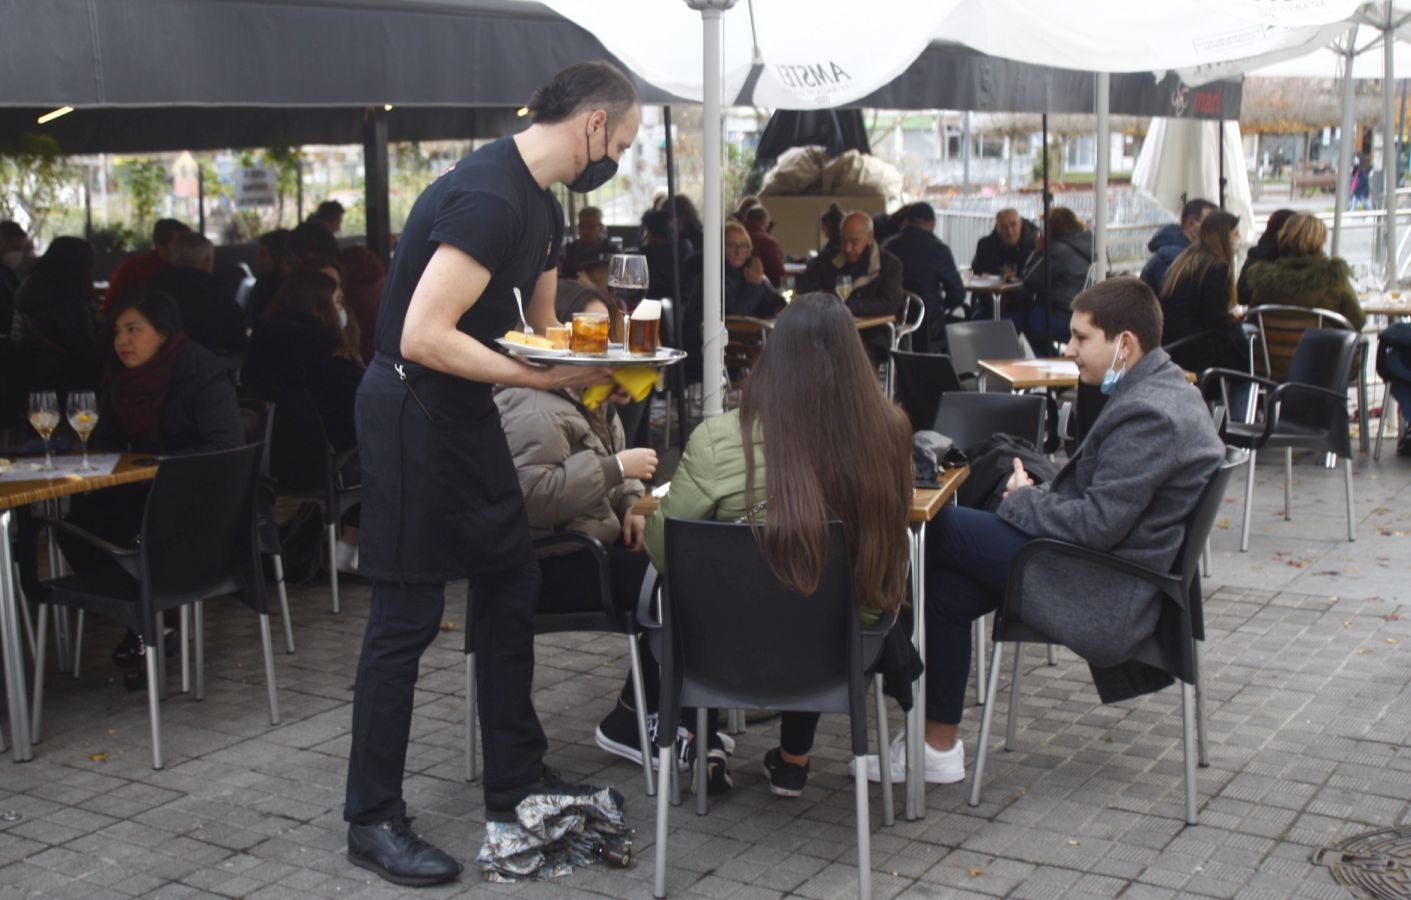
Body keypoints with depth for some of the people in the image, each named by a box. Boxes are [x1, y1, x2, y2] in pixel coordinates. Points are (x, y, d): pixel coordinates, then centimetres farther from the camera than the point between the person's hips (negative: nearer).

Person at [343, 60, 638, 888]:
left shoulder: (542, 207, 9)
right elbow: (424, 337, -29)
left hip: (465, 411, 10)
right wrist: (540, 377, -25)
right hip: (412, 409, -10)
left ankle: (516, 779, 27)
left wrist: (599, 365, 0)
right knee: (408, 616, -2)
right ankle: (373, 820, 11)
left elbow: (543, 323, 19)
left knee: (514, 587, 14)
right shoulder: (488, 199, -23)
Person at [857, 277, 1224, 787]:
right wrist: (1043, 493, 4)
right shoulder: (1161, 387, 10)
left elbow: (1096, 525, -25)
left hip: (1104, 593, -10)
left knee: (937, 526, -8)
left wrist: (1024, 500, -9)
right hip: (1118, 575, 10)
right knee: (946, 585, 6)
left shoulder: (1148, 414, -22)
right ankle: (938, 745, 10)